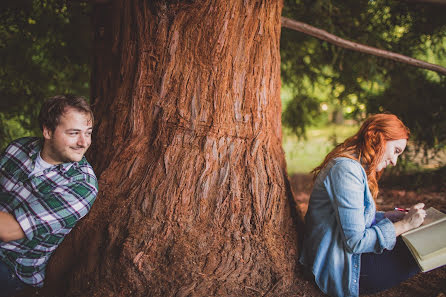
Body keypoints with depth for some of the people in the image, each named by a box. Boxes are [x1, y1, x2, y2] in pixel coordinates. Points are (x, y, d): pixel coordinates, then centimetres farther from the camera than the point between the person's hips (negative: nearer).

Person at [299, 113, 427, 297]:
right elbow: (355, 242, -24)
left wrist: (389, 216, 4)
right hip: (339, 268, -10)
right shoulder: (347, 169, -22)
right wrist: (404, 224, -16)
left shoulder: (357, 167, 11)